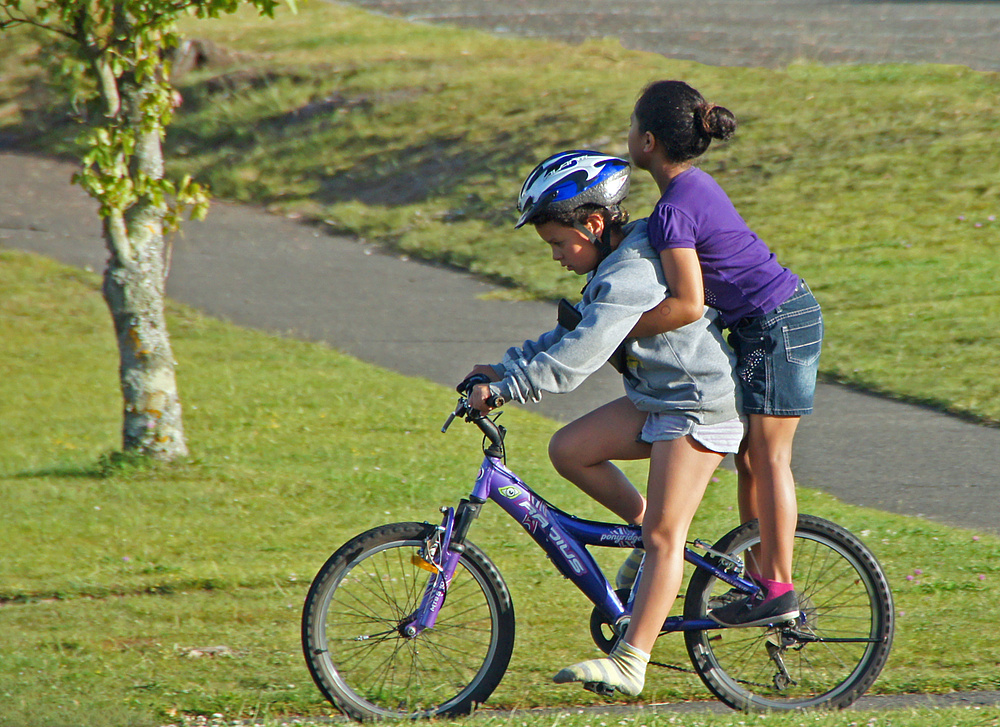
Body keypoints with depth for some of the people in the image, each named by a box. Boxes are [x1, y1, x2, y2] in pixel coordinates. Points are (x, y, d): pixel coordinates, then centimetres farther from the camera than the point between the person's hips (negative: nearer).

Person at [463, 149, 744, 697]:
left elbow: (573, 361, -30)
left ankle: (629, 663, -12)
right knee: (569, 450, 1)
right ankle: (646, 525, 15)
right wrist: (504, 367, 6)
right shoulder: (620, 262, 8)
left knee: (662, 536, -11)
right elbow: (572, 333, 16)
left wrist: (502, 388, -26)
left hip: (699, 406, -10)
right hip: (659, 399, 10)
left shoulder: (629, 279, -25)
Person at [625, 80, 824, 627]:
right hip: (788, 312, 10)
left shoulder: (674, 210, -21)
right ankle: (761, 572, 19)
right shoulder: (695, 184, 10)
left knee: (768, 458, -5)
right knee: (749, 455, 14)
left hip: (777, 326, -10)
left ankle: (779, 591, -2)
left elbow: (686, 304, -26)